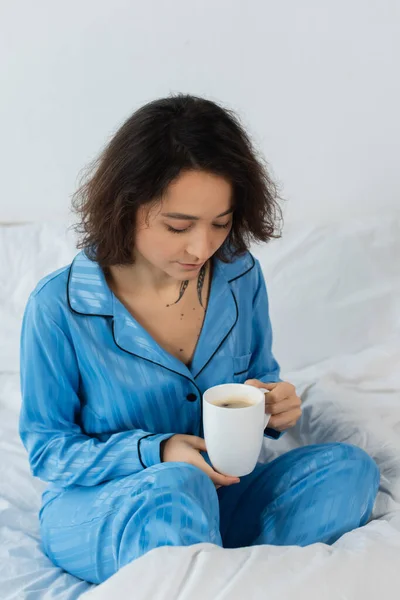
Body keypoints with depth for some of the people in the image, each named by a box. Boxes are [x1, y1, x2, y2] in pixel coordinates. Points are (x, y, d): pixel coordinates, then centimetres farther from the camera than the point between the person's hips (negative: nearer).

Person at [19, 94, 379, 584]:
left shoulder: (241, 277, -5)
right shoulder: (58, 308, -16)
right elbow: (46, 449, -8)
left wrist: (274, 407, -14)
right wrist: (155, 452, -24)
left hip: (214, 498, 4)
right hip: (94, 510, -3)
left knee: (350, 468, -19)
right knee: (176, 490, -38)